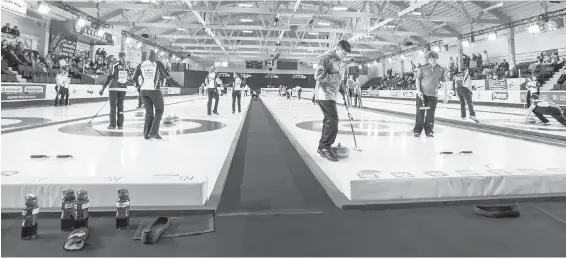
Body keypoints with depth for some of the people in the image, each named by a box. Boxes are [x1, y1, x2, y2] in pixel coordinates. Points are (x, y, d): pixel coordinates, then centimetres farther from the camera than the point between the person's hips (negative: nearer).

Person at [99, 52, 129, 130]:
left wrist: (103, 88, -3)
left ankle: (112, 125, 4)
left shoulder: (113, 64, -5)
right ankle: (120, 125, 10)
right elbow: (127, 79, 6)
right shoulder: (126, 66, 4)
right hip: (123, 88, 3)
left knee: (113, 106, 4)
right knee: (120, 106, 10)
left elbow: (109, 77, -7)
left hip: (114, 87, -3)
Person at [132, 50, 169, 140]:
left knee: (149, 112, 12)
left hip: (143, 90, 4)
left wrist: (139, 86, 28)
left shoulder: (141, 65, 10)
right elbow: (167, 75, 3)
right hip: (155, 90, -4)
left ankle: (146, 134, 8)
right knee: (159, 111, 9)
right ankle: (153, 132, -1)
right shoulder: (158, 63, -1)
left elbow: (135, 78, 13)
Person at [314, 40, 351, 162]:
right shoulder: (327, 58, -10)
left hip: (332, 95, 9)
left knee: (329, 120, 10)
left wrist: (344, 95, 18)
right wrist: (334, 76, -18)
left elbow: (342, 81, 25)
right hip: (324, 94, -9)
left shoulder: (342, 64, 17)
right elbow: (317, 76, -18)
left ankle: (322, 147, 19)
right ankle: (326, 147, -7)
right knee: (333, 120, -14)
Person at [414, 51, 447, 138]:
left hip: (433, 95, 1)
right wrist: (418, 91, -8)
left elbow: (444, 82, 7)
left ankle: (429, 131, 15)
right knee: (420, 112, 0)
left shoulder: (441, 70, 2)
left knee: (430, 114, 3)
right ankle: (417, 130, 8)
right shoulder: (423, 68, -2)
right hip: (422, 93, -1)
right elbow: (418, 79, 1)